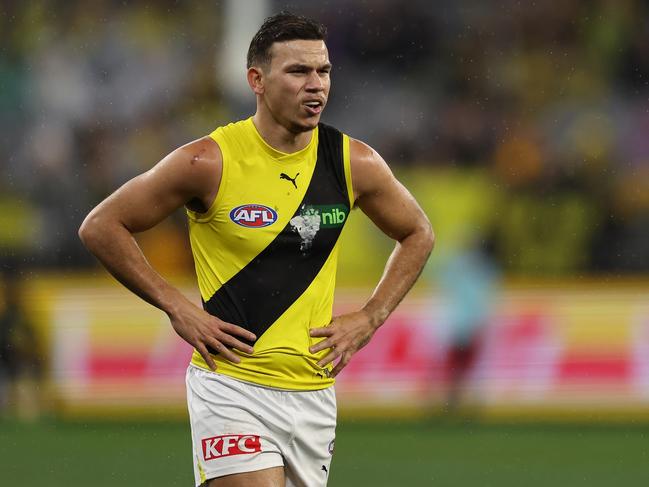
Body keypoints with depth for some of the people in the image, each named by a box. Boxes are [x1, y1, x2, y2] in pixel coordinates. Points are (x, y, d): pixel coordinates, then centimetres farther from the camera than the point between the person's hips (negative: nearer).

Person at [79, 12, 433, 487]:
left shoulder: (355, 163, 2)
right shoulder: (210, 161, -10)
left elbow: (418, 234, 19)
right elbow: (101, 227, -2)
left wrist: (369, 319, 7)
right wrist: (177, 307, -8)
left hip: (314, 390, 5)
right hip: (231, 388, -5)